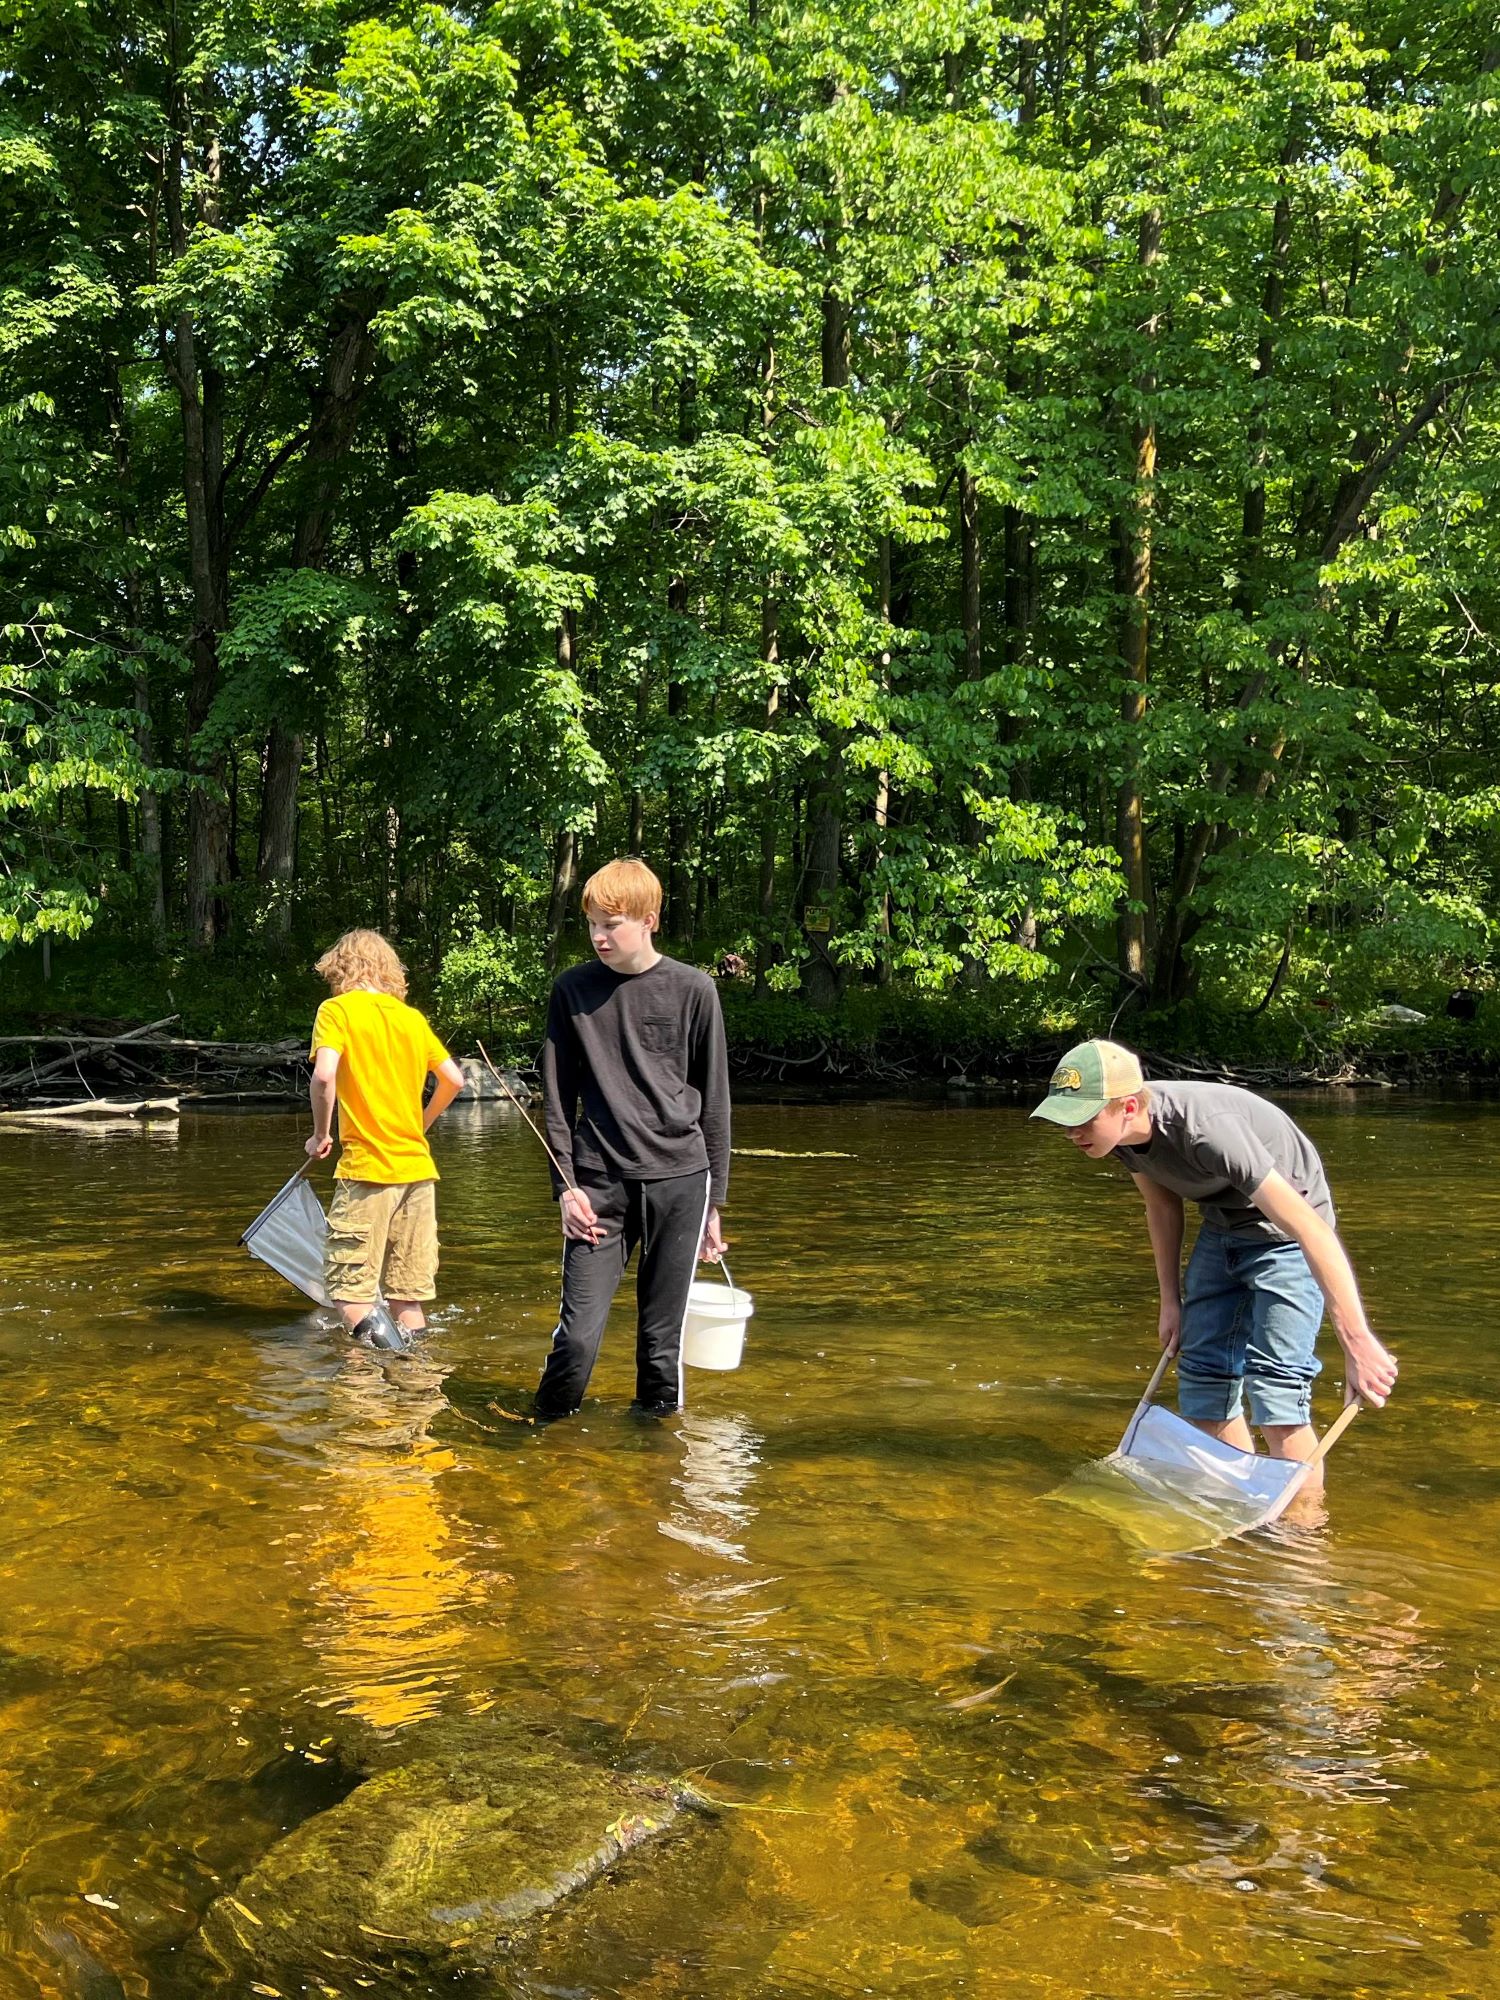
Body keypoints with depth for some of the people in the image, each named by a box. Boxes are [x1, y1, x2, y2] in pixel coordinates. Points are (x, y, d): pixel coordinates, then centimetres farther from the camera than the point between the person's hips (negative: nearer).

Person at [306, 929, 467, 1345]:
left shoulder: (337, 1009, -3)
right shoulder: (411, 1017, 12)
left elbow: (324, 1076, -17)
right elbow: (454, 1079, 13)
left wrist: (321, 1134, -2)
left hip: (367, 1169, -5)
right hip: (418, 1167, 5)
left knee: (348, 1288, -2)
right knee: (408, 1292, 11)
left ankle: (376, 1340, -25)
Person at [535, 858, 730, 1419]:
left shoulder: (693, 990, 2)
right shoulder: (572, 990, 4)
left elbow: (714, 1099, 6)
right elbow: (557, 1097, 7)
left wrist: (714, 1200, 6)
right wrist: (565, 1185, -1)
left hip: (679, 1180, 0)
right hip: (598, 1183, 0)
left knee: (663, 1336, 4)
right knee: (578, 1335, -6)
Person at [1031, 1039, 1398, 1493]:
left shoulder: (1206, 1128, -39)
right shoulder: (1125, 1130, -14)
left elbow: (1308, 1225, -40)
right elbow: (1162, 1206, 6)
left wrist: (1357, 1342, -40)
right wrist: (1170, 1299, 8)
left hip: (1284, 1232, -8)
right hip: (1221, 1229, 8)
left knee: (1274, 1382, -17)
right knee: (1203, 1370, 9)